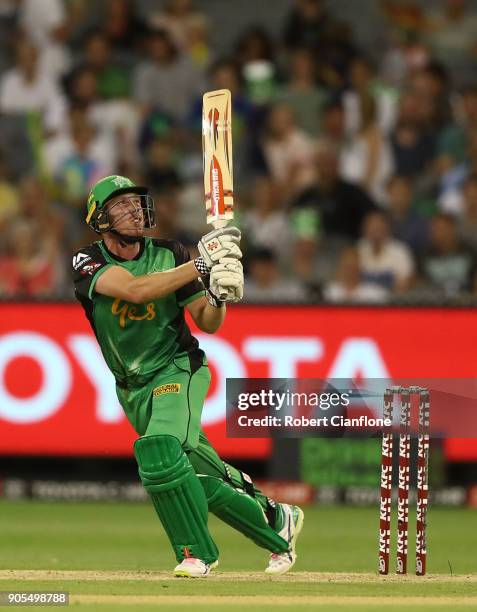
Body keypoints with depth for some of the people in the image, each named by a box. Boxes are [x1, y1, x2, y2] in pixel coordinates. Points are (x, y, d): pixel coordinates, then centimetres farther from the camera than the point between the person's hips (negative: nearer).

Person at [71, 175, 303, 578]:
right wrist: (202, 265, -33)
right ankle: (276, 521, 32)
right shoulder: (88, 263, -8)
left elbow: (208, 324, -2)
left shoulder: (170, 256, -5)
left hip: (177, 370, -3)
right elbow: (134, 289, -28)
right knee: (201, 479, 10)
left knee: (159, 449, -30)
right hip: (134, 390, 3)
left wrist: (218, 294, -24)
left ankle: (197, 552, -19)